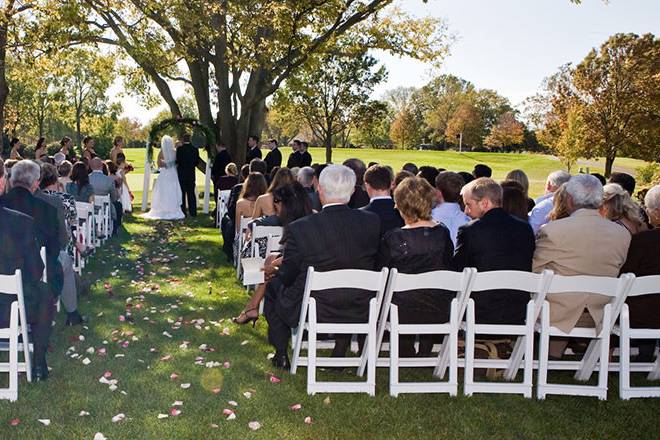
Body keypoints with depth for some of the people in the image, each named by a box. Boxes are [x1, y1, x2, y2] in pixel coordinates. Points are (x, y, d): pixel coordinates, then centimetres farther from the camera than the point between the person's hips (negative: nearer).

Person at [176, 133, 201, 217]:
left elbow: (178, 161, -15)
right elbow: (197, 162, 2)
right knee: (191, 193, 9)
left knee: (182, 193, 4)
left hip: (181, 173, -3)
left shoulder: (179, 149, -11)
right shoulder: (195, 149, -1)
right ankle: (193, 212, 9)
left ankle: (183, 212, 4)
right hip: (191, 174, 3)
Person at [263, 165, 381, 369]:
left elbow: (287, 277, -10)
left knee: (273, 285, 26)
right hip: (360, 313, 3)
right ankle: (340, 350, 36)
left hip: (311, 313, -3)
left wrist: (273, 269, 16)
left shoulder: (299, 228, -21)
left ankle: (281, 355, 33)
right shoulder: (372, 222, -11)